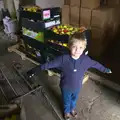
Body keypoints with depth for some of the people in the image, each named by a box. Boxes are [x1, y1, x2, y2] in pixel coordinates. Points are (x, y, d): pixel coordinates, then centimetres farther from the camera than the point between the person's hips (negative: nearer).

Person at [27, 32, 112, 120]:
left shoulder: (86, 59, -22)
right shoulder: (63, 59, -30)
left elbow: (96, 64, -4)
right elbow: (50, 64, -25)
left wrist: (105, 70, 9)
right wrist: (37, 69, -29)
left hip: (77, 87, 3)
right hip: (66, 87, -2)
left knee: (74, 100, 33)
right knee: (66, 101, 27)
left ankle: (73, 109, 65)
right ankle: (67, 111, 59)